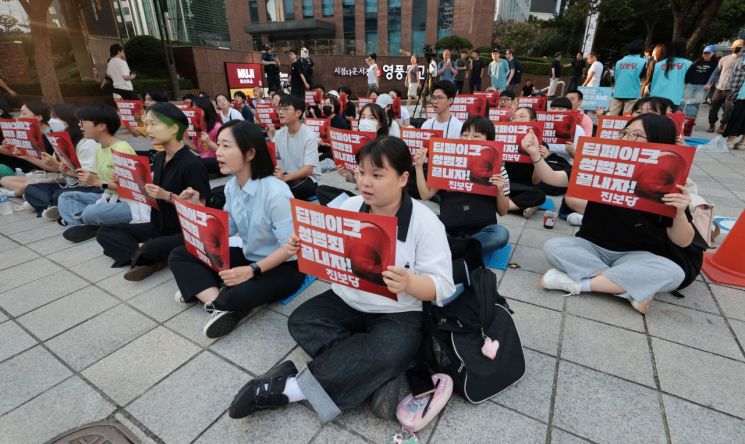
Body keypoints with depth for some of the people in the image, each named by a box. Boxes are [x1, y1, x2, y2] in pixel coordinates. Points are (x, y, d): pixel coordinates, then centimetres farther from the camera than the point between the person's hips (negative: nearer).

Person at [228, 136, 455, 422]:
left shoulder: (425, 223, -15)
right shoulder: (349, 206, -2)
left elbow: (442, 287, -17)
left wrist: (409, 283, -38)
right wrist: (304, 248, -15)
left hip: (398, 313, -4)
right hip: (346, 301, 5)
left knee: (386, 352, -31)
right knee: (300, 321, -15)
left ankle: (289, 388, -18)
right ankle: (381, 375, -16)